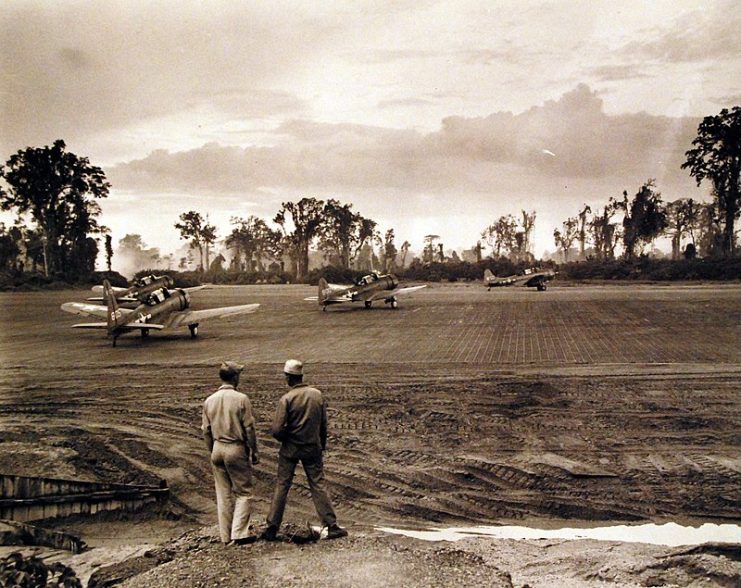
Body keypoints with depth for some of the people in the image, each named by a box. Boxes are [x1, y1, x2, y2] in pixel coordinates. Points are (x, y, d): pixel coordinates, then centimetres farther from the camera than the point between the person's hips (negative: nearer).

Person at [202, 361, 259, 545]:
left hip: (217, 448, 5)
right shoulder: (241, 399, -11)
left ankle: (226, 535, 17)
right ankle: (239, 533, 0)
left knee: (223, 494, 12)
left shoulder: (209, 400, 4)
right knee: (243, 492, 5)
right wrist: (254, 452, 0)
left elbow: (206, 431, 9)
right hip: (236, 449, -5)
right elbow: (249, 428, -10)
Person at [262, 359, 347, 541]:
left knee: (281, 486, 8)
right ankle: (332, 527, 6)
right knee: (318, 486, 8)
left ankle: (272, 529, 11)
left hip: (290, 449, -3)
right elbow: (324, 424, 5)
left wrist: (284, 438, 4)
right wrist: (322, 445, 17)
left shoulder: (286, 399, -15)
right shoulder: (317, 395, -3)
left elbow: (277, 429, -18)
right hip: (313, 448, 3)